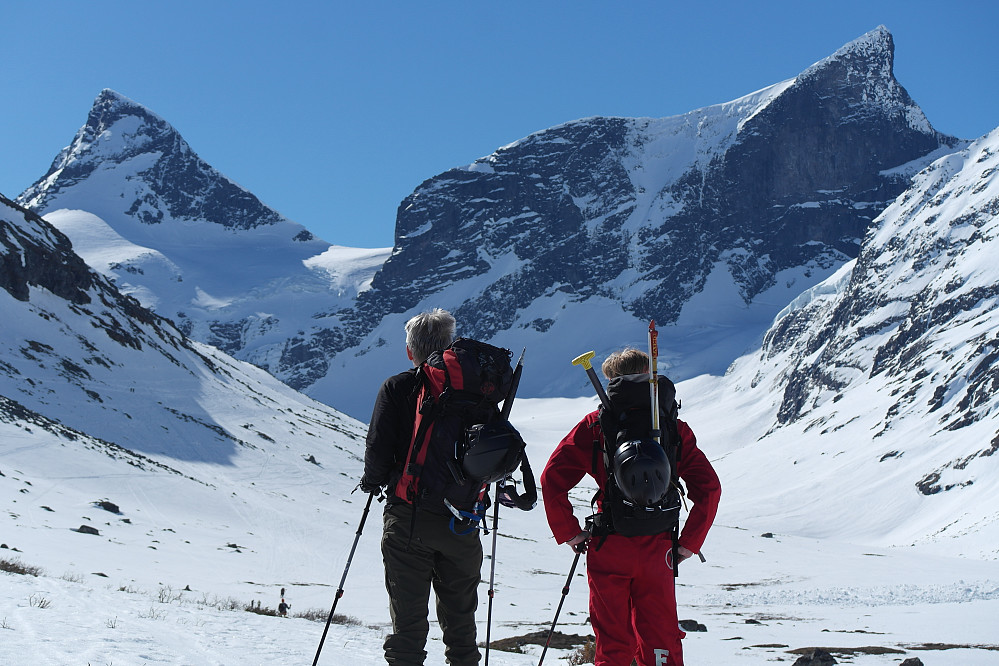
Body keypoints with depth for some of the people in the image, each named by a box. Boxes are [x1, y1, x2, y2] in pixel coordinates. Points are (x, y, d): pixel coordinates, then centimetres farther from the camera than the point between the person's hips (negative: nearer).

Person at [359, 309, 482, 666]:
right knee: (460, 620, 14)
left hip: (407, 519, -2)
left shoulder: (396, 388, -3)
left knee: (408, 619, 4)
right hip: (462, 520, 2)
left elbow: (378, 448, -9)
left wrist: (372, 483, 10)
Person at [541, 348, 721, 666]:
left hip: (608, 552, -1)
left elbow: (552, 479, -8)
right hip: (656, 553, 1)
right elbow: (709, 488, -1)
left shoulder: (594, 425, -2)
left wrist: (569, 533, 1)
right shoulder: (674, 427, 2)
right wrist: (689, 543, 4)